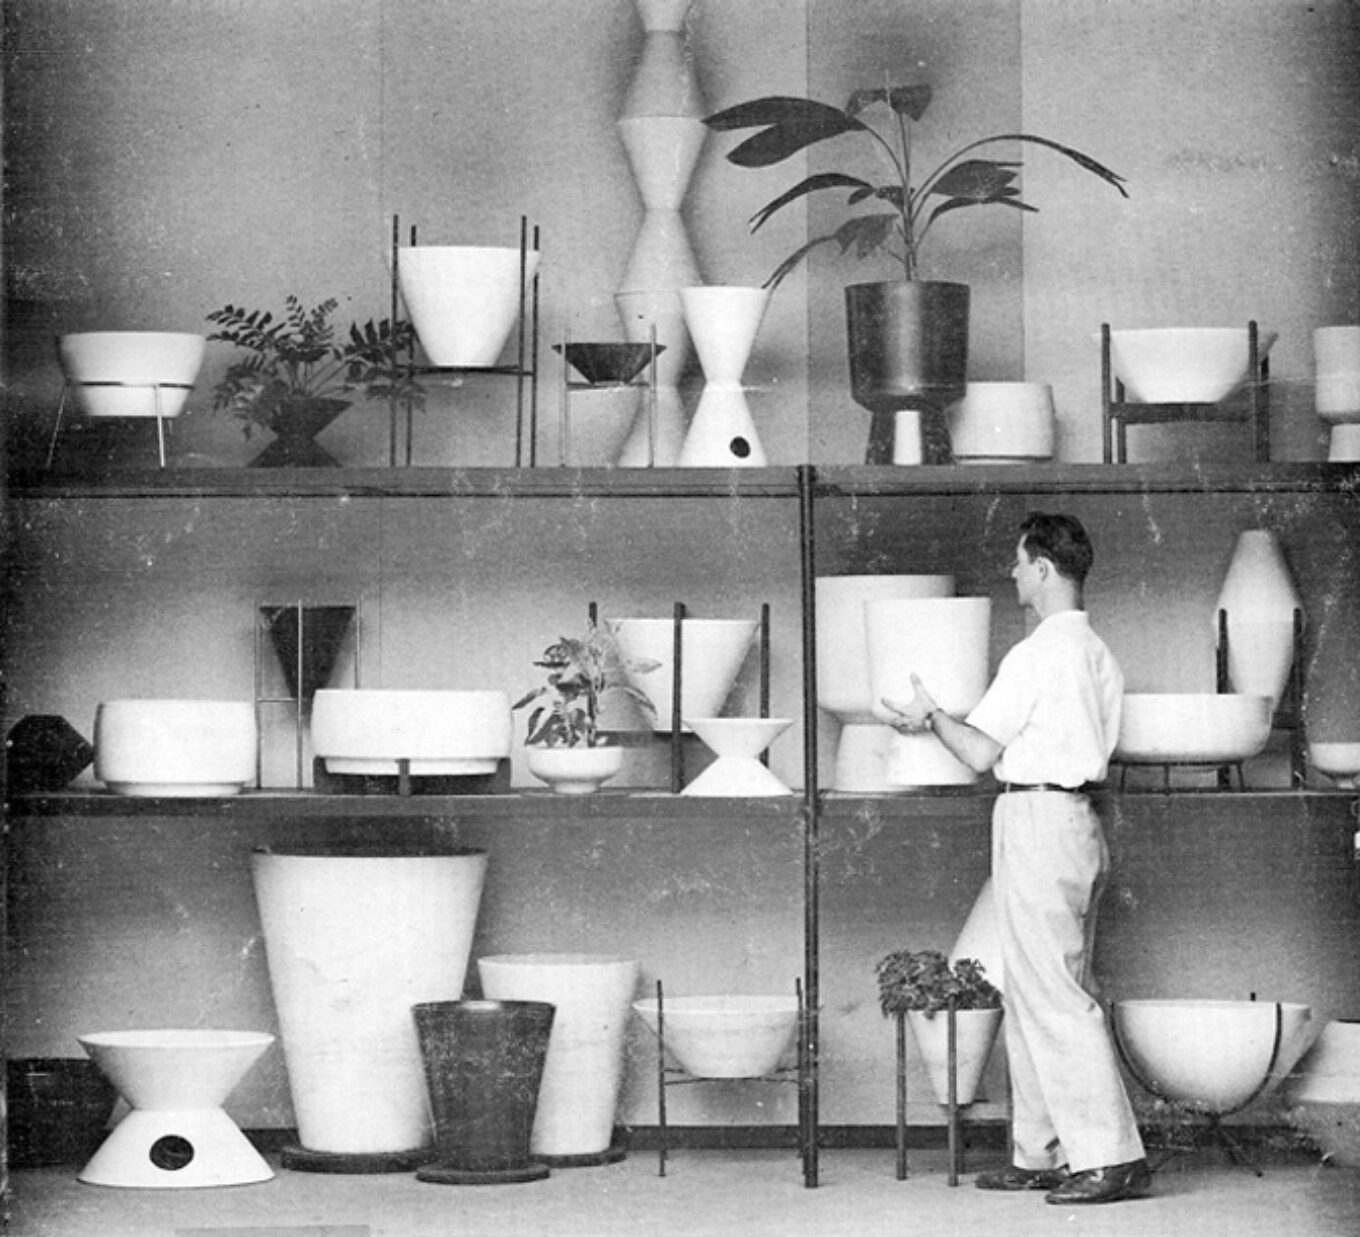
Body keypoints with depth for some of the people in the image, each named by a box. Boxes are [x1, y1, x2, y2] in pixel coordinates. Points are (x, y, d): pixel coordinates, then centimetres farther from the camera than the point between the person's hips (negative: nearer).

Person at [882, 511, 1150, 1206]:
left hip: (1036, 819, -10)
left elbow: (981, 755, -12)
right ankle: (1041, 1154, 15)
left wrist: (931, 719, 7)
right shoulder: (1098, 655, 15)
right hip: (1078, 816, 10)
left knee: (1053, 998, -9)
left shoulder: (1036, 655, -13)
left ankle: (1113, 1156, -13)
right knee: (1032, 997, 13)